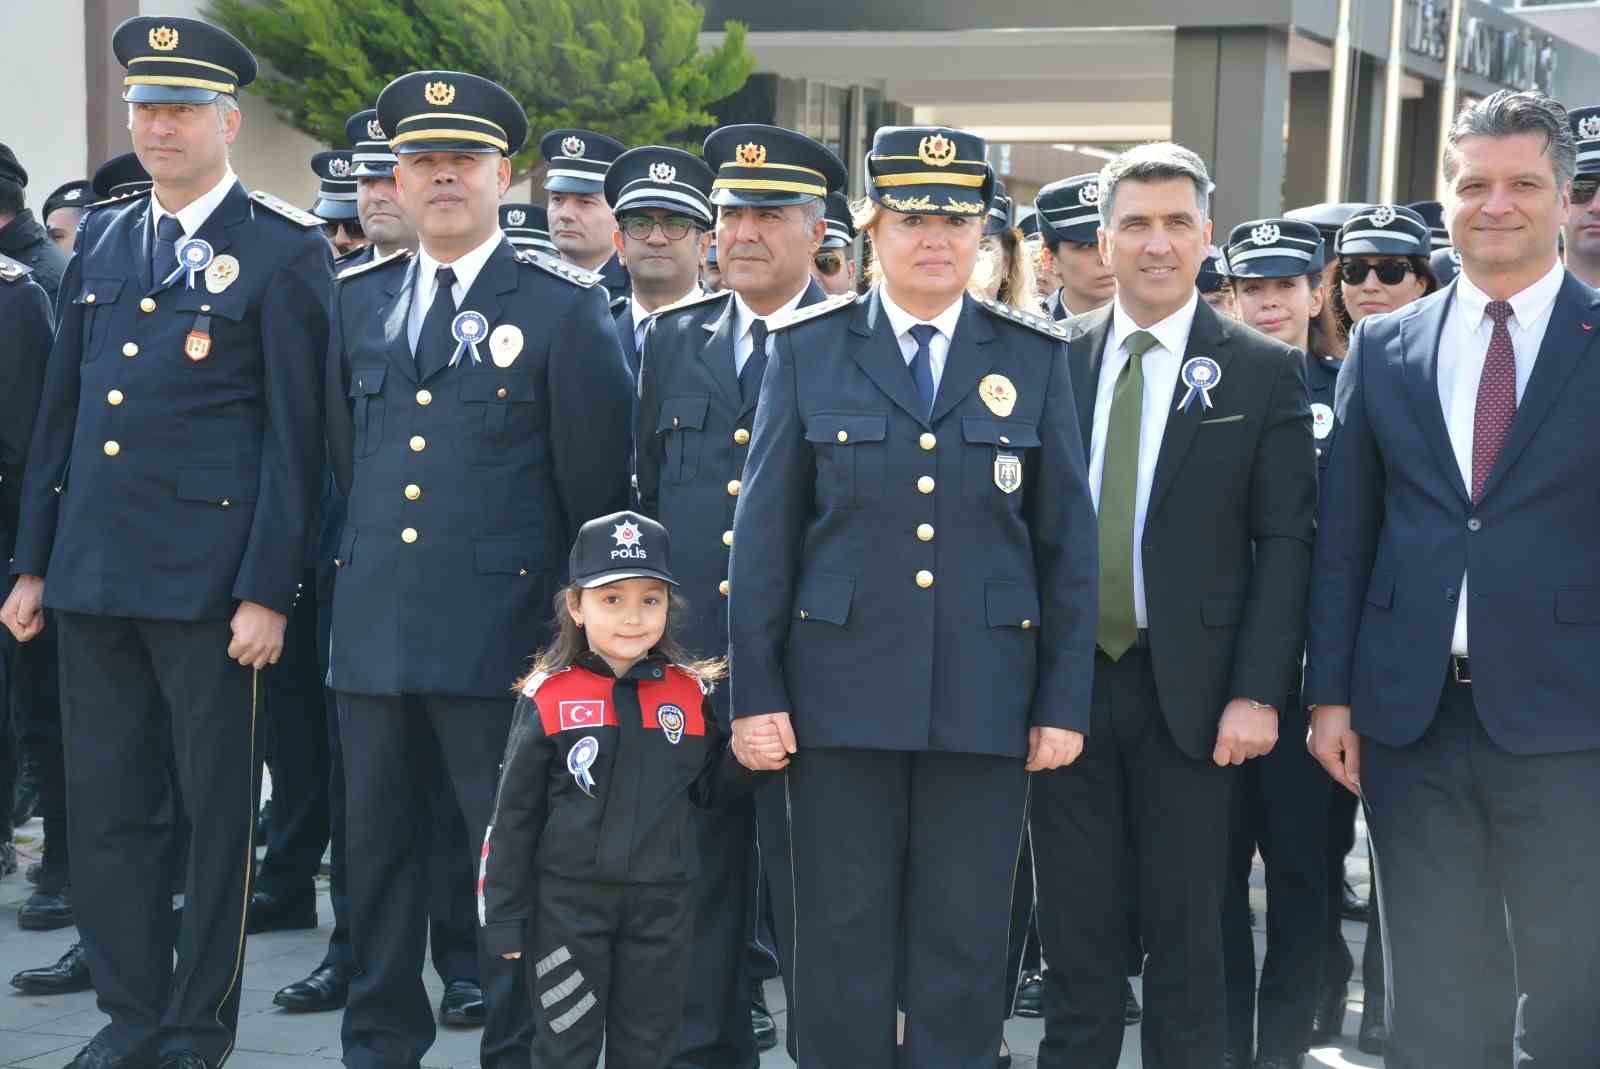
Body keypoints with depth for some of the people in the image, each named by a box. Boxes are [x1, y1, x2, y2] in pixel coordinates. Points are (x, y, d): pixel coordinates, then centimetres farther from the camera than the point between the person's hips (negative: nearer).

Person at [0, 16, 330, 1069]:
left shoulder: (285, 251, -5)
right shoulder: (102, 240, 13)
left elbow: (295, 433, -8)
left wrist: (268, 590, -13)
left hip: (210, 580, -6)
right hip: (94, 575, 6)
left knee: (219, 810, 5)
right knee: (106, 806, 10)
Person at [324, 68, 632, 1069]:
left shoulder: (565, 303, -4)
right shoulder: (357, 298, 11)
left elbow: (597, 478, -2)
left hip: (497, 631, -5)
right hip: (373, 625, 5)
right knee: (377, 843, 12)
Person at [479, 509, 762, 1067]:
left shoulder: (692, 695, -1)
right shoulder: (547, 699, -8)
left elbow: (707, 788, 11)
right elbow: (515, 813, -3)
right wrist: (505, 916, -3)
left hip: (662, 904, 3)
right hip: (567, 901, -2)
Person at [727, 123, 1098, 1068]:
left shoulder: (1034, 358, 6)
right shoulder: (809, 351, 4)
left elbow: (1068, 540, 5)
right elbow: (764, 532, 3)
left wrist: (1065, 701, 1)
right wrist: (756, 692, -2)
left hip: (985, 699, 1)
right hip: (841, 695, 0)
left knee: (965, 946, 5)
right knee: (842, 941, 5)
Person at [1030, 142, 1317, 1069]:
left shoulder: (1265, 372, -1)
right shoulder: (1056, 362, 6)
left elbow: (1286, 543, -3)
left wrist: (1257, 694, -11)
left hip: (1187, 688, -2)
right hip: (1066, 679, 2)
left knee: (1186, 938, 6)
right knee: (1077, 930, 9)